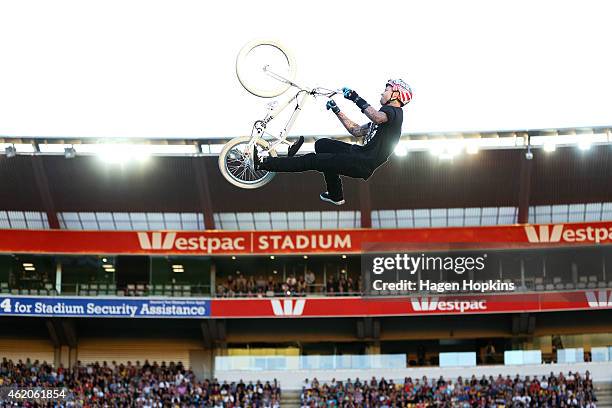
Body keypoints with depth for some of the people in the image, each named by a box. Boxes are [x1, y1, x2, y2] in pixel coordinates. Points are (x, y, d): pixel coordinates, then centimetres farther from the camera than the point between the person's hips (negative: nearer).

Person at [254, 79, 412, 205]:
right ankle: (335, 195, 15)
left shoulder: (394, 112, -8)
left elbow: (378, 118, -34)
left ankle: (263, 163, -8)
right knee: (322, 144, 17)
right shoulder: (385, 112, 24)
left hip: (363, 164, -10)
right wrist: (337, 111, 21)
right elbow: (357, 131, 25)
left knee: (312, 160, -10)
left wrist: (356, 99, -27)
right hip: (360, 154, 10)